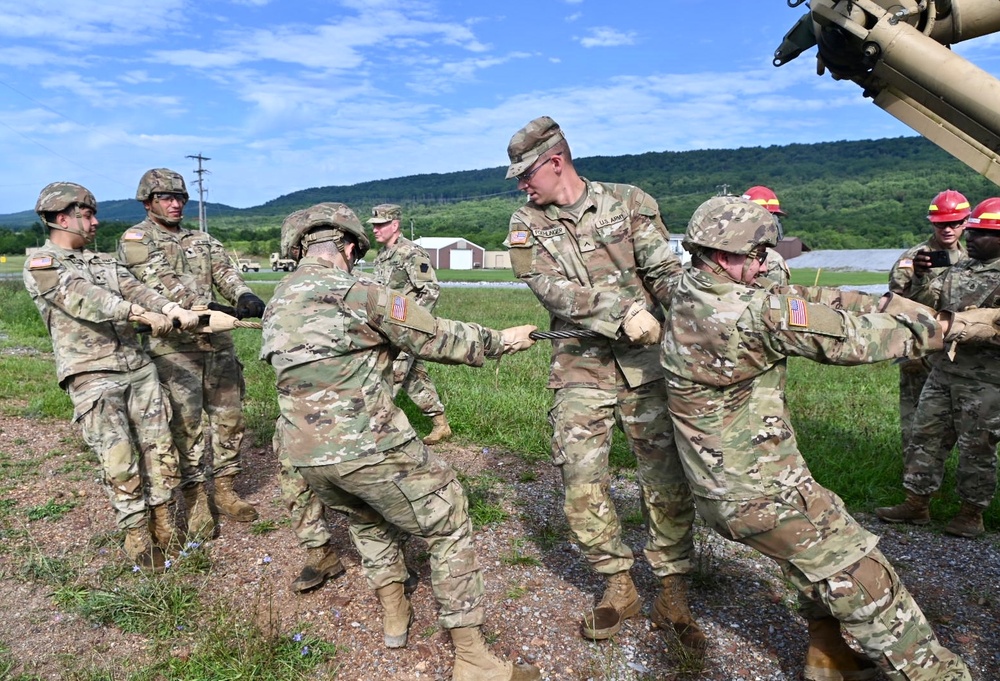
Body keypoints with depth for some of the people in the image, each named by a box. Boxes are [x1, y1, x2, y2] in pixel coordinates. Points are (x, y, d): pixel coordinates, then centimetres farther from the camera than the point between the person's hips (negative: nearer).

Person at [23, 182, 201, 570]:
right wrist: (143, 315, -34)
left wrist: (174, 310, -21)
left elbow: (135, 290, -1)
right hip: (92, 377, -6)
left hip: (138, 366, 6)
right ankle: (136, 532, 12)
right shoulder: (40, 265, -3)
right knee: (119, 461, -4)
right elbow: (83, 299, -20)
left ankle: (163, 521, 21)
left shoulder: (104, 261, 16)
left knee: (159, 447, 7)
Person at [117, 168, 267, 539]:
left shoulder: (203, 240, 17)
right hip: (173, 345, -5)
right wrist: (207, 305, -29)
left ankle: (225, 490, 21)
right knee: (186, 422, -3)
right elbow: (162, 282, -15)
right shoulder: (135, 239, 1)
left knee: (229, 416, 8)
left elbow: (225, 271, 0)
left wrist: (244, 295, -23)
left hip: (217, 341, 5)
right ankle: (195, 501, 10)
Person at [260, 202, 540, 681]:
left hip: (306, 456, 7)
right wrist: (501, 340, 8)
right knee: (448, 526, 8)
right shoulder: (358, 293, -10)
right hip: (368, 448, -7)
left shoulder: (277, 306, 11)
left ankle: (394, 614, 38)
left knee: (365, 518, 34)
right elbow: (435, 338, -5)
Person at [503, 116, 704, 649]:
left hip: (646, 364, -1)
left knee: (668, 478, 2)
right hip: (581, 369, 1)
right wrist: (622, 314, -23)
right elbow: (553, 291, -10)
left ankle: (673, 595, 19)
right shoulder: (526, 225, 4)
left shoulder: (629, 202, 4)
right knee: (581, 481, 1)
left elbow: (666, 271, -3)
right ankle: (618, 587, 22)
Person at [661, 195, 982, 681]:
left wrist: (908, 308, -3)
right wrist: (953, 326, -8)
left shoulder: (696, 295, 2)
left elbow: (803, 299, 1)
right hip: (761, 496, -10)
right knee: (863, 583, 8)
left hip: (723, 487, 10)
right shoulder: (741, 315, -27)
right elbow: (846, 336, -21)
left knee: (826, 562, 28)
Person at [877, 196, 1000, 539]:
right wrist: (922, 278, -9)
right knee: (926, 435, 10)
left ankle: (972, 511, 21)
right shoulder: (959, 268, 11)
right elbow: (927, 304, 7)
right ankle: (916, 503, 20)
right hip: (943, 369, 6)